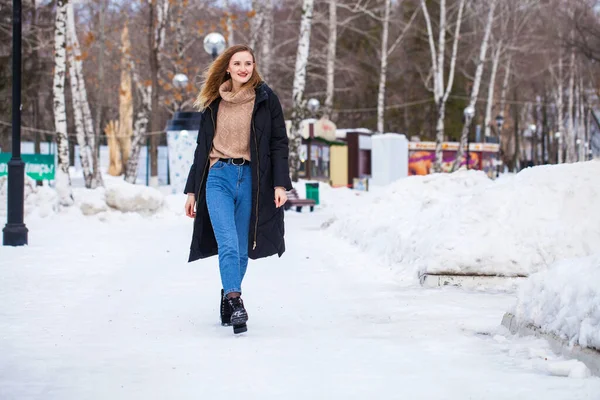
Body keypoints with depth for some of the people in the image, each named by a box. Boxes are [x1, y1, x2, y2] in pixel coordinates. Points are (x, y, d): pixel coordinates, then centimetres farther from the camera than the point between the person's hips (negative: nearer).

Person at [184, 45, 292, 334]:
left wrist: (280, 183, -8)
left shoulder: (266, 99, 4)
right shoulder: (214, 103, 11)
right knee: (228, 245, -17)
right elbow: (203, 148, 16)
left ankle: (227, 299, 24)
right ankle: (235, 304, -25)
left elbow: (279, 144, 3)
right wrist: (192, 190, 14)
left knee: (241, 250, 5)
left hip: (251, 179, 0)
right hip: (218, 178, 1)